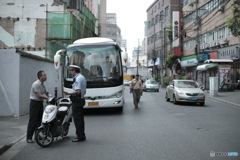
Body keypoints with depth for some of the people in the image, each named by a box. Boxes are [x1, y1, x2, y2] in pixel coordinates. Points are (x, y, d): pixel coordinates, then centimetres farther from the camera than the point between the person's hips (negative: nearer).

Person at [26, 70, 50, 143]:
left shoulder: (42, 85, 12)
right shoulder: (36, 84, -17)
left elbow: (46, 93, 11)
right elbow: (39, 95, -22)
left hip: (40, 103, 9)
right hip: (35, 102, -9)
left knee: (39, 120, 13)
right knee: (32, 121, -6)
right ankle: (29, 137, 0)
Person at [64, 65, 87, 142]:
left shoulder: (77, 78, -16)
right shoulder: (82, 77, 15)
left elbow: (78, 91, -24)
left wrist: (69, 93, -25)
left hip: (77, 100, -10)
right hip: (81, 99, 10)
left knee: (77, 118, -5)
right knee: (80, 118, 14)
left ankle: (80, 136, -1)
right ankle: (81, 135, 22)